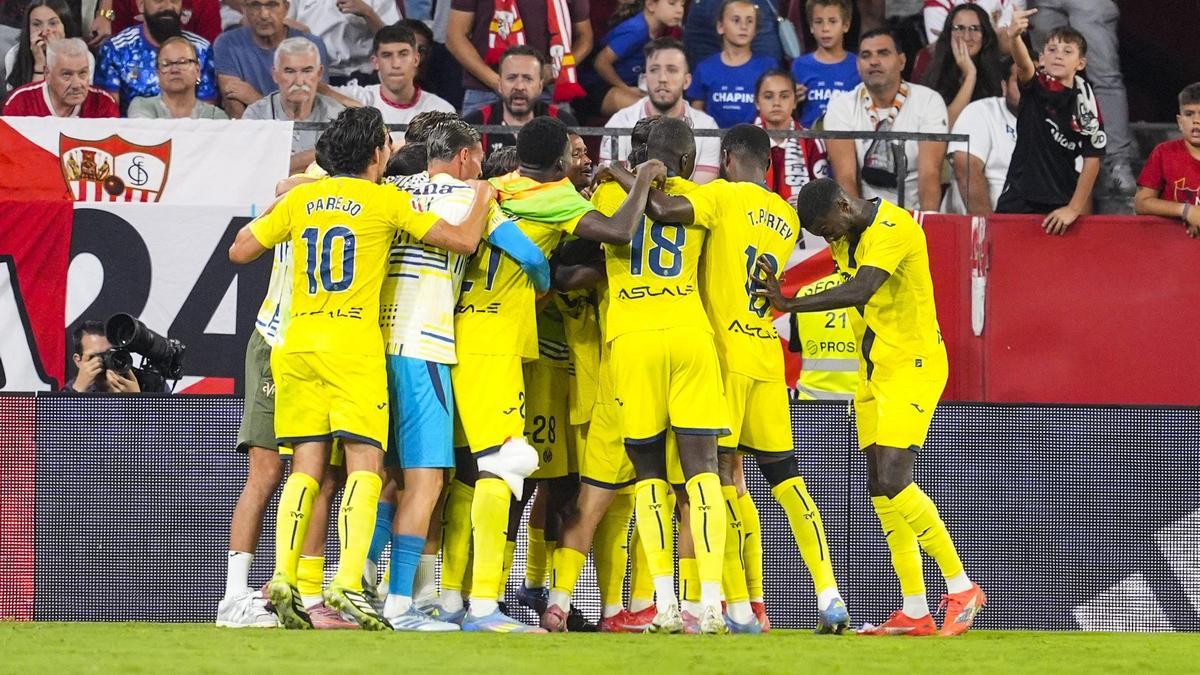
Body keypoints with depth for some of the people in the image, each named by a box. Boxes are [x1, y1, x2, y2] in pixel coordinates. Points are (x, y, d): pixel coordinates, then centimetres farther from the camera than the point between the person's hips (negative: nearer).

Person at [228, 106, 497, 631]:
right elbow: (463, 240, -1)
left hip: (298, 345, 5)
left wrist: (269, 211, 33)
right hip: (355, 346, -5)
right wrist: (482, 199, 20)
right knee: (364, 466, -6)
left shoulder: (299, 199, 10)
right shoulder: (385, 200, -1)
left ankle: (283, 579, -4)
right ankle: (348, 583, -21)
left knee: (306, 466, 7)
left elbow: (240, 250, 16)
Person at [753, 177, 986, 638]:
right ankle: (914, 613, 6)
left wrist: (790, 304, -32)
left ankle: (961, 588, -9)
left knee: (891, 482, -18)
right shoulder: (849, 239, 11)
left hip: (912, 365, -10)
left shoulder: (892, 228, -19)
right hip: (873, 370, 10)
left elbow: (860, 292, -30)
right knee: (881, 488, 4)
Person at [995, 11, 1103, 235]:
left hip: (1060, 206, 0)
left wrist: (1074, 209, -6)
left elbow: (1092, 160, -3)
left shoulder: (1084, 101, -5)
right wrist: (1014, 37, -49)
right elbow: (1023, 65, -26)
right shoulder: (1036, 87, -3)